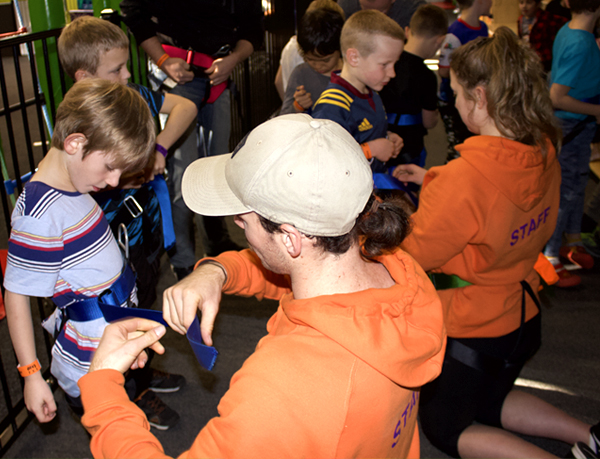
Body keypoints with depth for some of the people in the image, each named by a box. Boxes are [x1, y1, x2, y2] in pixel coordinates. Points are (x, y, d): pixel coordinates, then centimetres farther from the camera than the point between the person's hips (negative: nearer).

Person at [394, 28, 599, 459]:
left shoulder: (464, 176, -34)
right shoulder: (544, 152, -9)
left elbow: (414, 253, -19)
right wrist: (434, 180, 10)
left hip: (470, 328, -8)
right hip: (522, 314, 8)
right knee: (487, 405, 33)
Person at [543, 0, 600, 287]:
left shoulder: (568, 30, 2)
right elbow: (557, 97, -29)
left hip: (575, 126, 10)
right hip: (572, 128, -10)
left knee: (576, 185, 21)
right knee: (566, 192, 2)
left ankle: (572, 241, 38)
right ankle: (548, 258, 15)